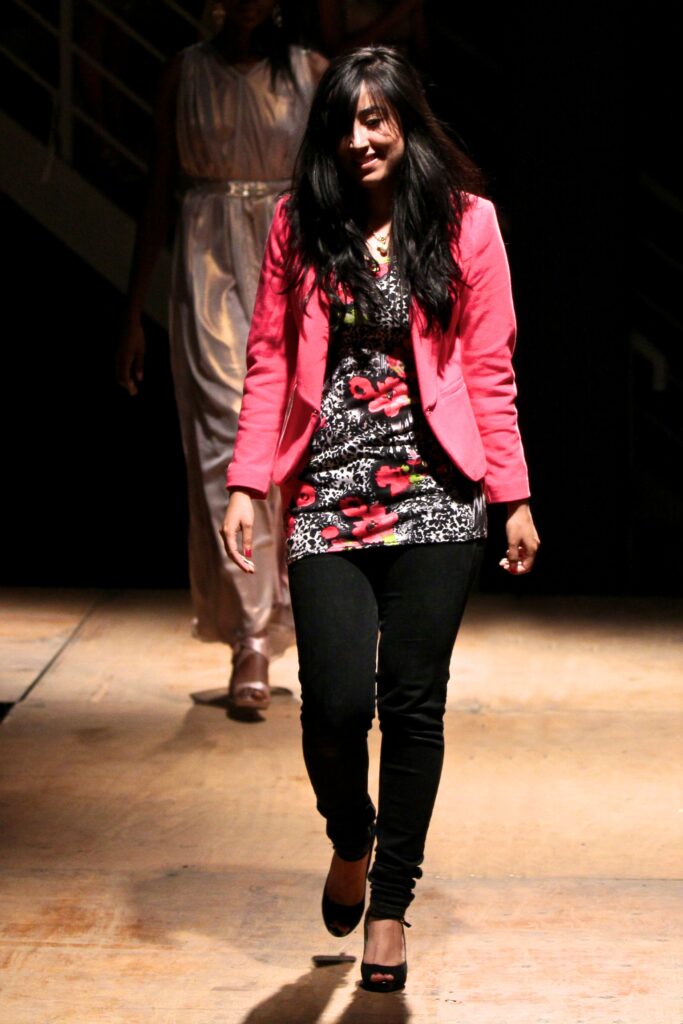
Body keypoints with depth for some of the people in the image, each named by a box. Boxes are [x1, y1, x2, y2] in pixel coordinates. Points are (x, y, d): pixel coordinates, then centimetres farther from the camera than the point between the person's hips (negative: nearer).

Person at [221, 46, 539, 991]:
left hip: (435, 495, 0)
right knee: (336, 701, -7)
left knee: (413, 702, 1)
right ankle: (350, 840, 26)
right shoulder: (300, 224, 6)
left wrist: (515, 498, 2)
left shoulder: (464, 222, 3)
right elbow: (270, 361, 7)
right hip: (329, 492, 1)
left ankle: (390, 901, 19)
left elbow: (490, 369, 4)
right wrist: (245, 486, 0)